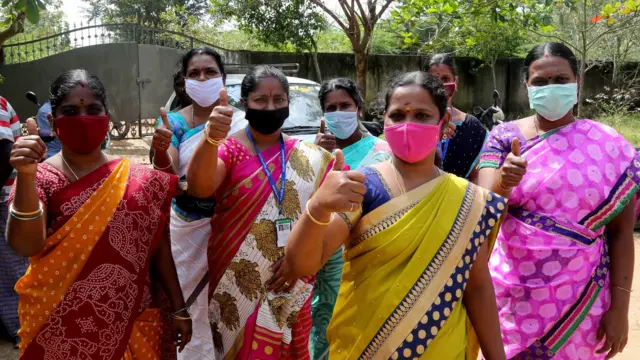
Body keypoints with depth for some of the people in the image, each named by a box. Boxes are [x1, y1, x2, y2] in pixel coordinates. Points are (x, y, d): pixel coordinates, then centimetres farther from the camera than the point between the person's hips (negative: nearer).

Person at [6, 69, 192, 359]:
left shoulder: (140, 181, -1)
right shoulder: (39, 178, -5)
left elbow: (158, 248, 4)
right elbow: (25, 246, -20)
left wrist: (179, 308, 5)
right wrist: (26, 176, -32)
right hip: (58, 329, -1)